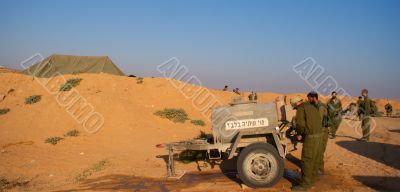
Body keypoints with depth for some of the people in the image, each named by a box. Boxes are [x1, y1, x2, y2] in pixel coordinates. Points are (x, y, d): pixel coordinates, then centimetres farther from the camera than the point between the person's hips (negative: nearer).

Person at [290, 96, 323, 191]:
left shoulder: (301, 109, -8)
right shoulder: (313, 107, 19)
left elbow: (300, 125, -18)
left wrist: (299, 132, 4)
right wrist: (303, 134, 19)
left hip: (311, 138, -9)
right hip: (318, 135, 9)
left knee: (306, 161, -2)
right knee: (314, 159, 18)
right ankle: (311, 180, 29)